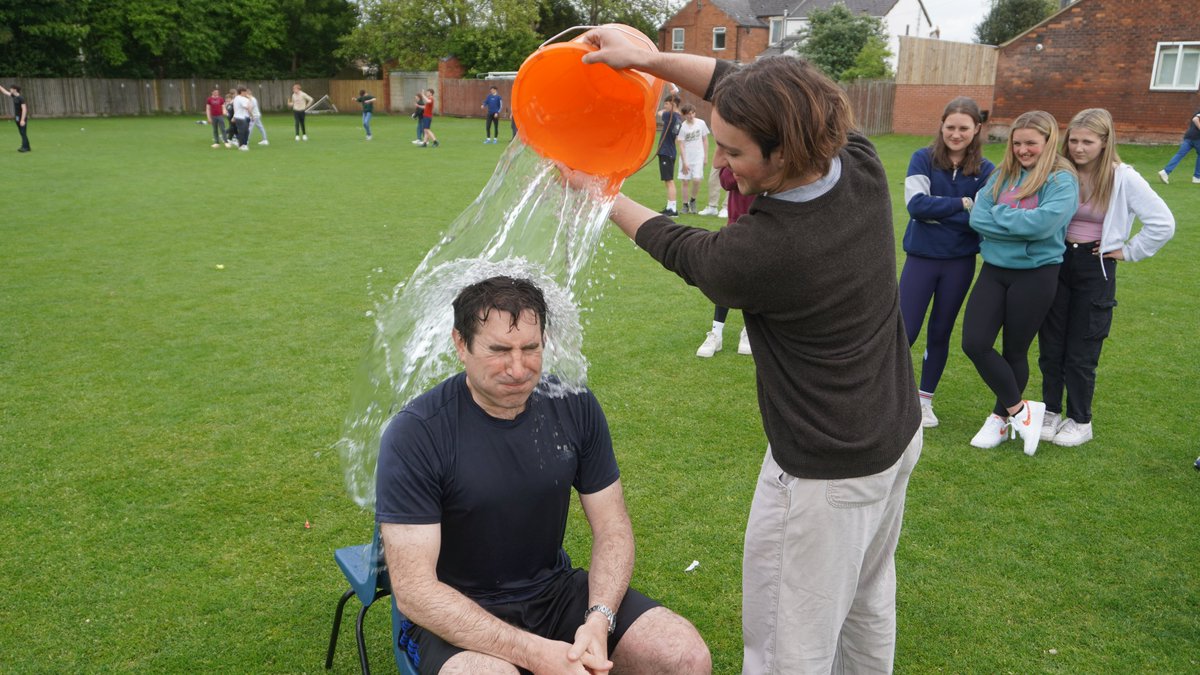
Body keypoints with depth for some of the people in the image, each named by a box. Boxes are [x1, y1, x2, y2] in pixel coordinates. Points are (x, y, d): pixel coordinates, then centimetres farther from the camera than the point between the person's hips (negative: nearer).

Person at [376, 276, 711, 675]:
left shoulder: (574, 406, -5)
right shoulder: (415, 434, -19)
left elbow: (612, 528, 1)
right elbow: (413, 590, -20)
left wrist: (599, 619, -19)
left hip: (554, 590, 4)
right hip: (456, 614, -4)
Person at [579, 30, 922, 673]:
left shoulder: (754, 254, -32)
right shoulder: (862, 167, -13)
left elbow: (682, 250, -7)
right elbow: (744, 86, 0)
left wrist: (605, 197, 9)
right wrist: (647, 57, -2)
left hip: (826, 475, -8)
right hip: (897, 435, 8)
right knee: (867, 605, 30)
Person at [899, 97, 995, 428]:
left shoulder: (985, 171, -1)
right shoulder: (923, 159, -5)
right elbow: (916, 204, -17)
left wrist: (936, 209, -19)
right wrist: (962, 204, -16)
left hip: (960, 263, 2)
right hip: (921, 258, -2)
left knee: (940, 333, 13)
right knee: (904, 332, -2)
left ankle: (924, 399, 27)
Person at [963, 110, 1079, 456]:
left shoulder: (1062, 180, -8)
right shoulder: (1002, 175, 8)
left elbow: (1043, 222, -23)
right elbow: (977, 217, -3)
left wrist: (999, 215, -10)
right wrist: (1021, 226, -15)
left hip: (1035, 275, -5)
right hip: (994, 270, 5)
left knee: (1015, 351, 7)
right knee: (974, 343, -5)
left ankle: (1001, 417, 28)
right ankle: (1021, 409, 13)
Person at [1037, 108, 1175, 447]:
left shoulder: (1123, 178, -10)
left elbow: (1163, 224, -9)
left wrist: (1129, 251, -5)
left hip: (1095, 269, -2)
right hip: (1055, 264, 3)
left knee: (1081, 352, 4)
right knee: (1050, 346, 9)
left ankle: (1080, 421, 20)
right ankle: (1051, 412, 25)